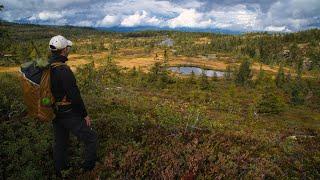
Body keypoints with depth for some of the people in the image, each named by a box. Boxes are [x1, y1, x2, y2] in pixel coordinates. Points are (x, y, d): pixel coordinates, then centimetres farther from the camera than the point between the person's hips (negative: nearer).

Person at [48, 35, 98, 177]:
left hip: (55, 113, 9)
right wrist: (85, 115, -12)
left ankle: (60, 172, 41)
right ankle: (89, 170, 19)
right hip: (68, 114, -9)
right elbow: (75, 96, -24)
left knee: (60, 143, 23)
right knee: (91, 138, 6)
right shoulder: (64, 70, -26)